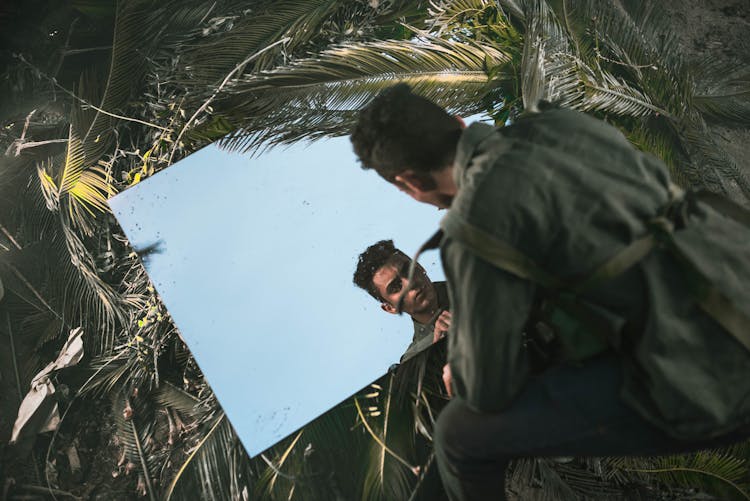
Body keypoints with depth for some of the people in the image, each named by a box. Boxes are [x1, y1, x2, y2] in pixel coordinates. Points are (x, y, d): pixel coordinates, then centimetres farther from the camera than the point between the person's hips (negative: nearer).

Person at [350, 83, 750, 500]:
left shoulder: (476, 224, -13)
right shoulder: (559, 122, 9)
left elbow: (488, 388, -6)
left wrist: (461, 376, 21)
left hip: (706, 378, -7)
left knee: (461, 432, 2)